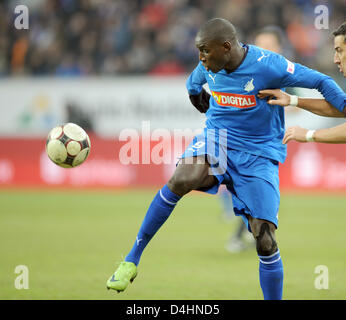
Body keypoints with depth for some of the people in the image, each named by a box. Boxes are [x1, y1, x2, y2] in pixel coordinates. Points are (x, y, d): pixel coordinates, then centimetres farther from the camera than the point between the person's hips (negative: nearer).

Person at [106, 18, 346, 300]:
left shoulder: (267, 65, -19)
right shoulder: (209, 66, -2)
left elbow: (322, 82, -13)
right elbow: (193, 86, 23)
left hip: (259, 154, -2)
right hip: (216, 140, 2)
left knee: (265, 242, -9)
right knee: (181, 180, -31)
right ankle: (132, 260, -22)